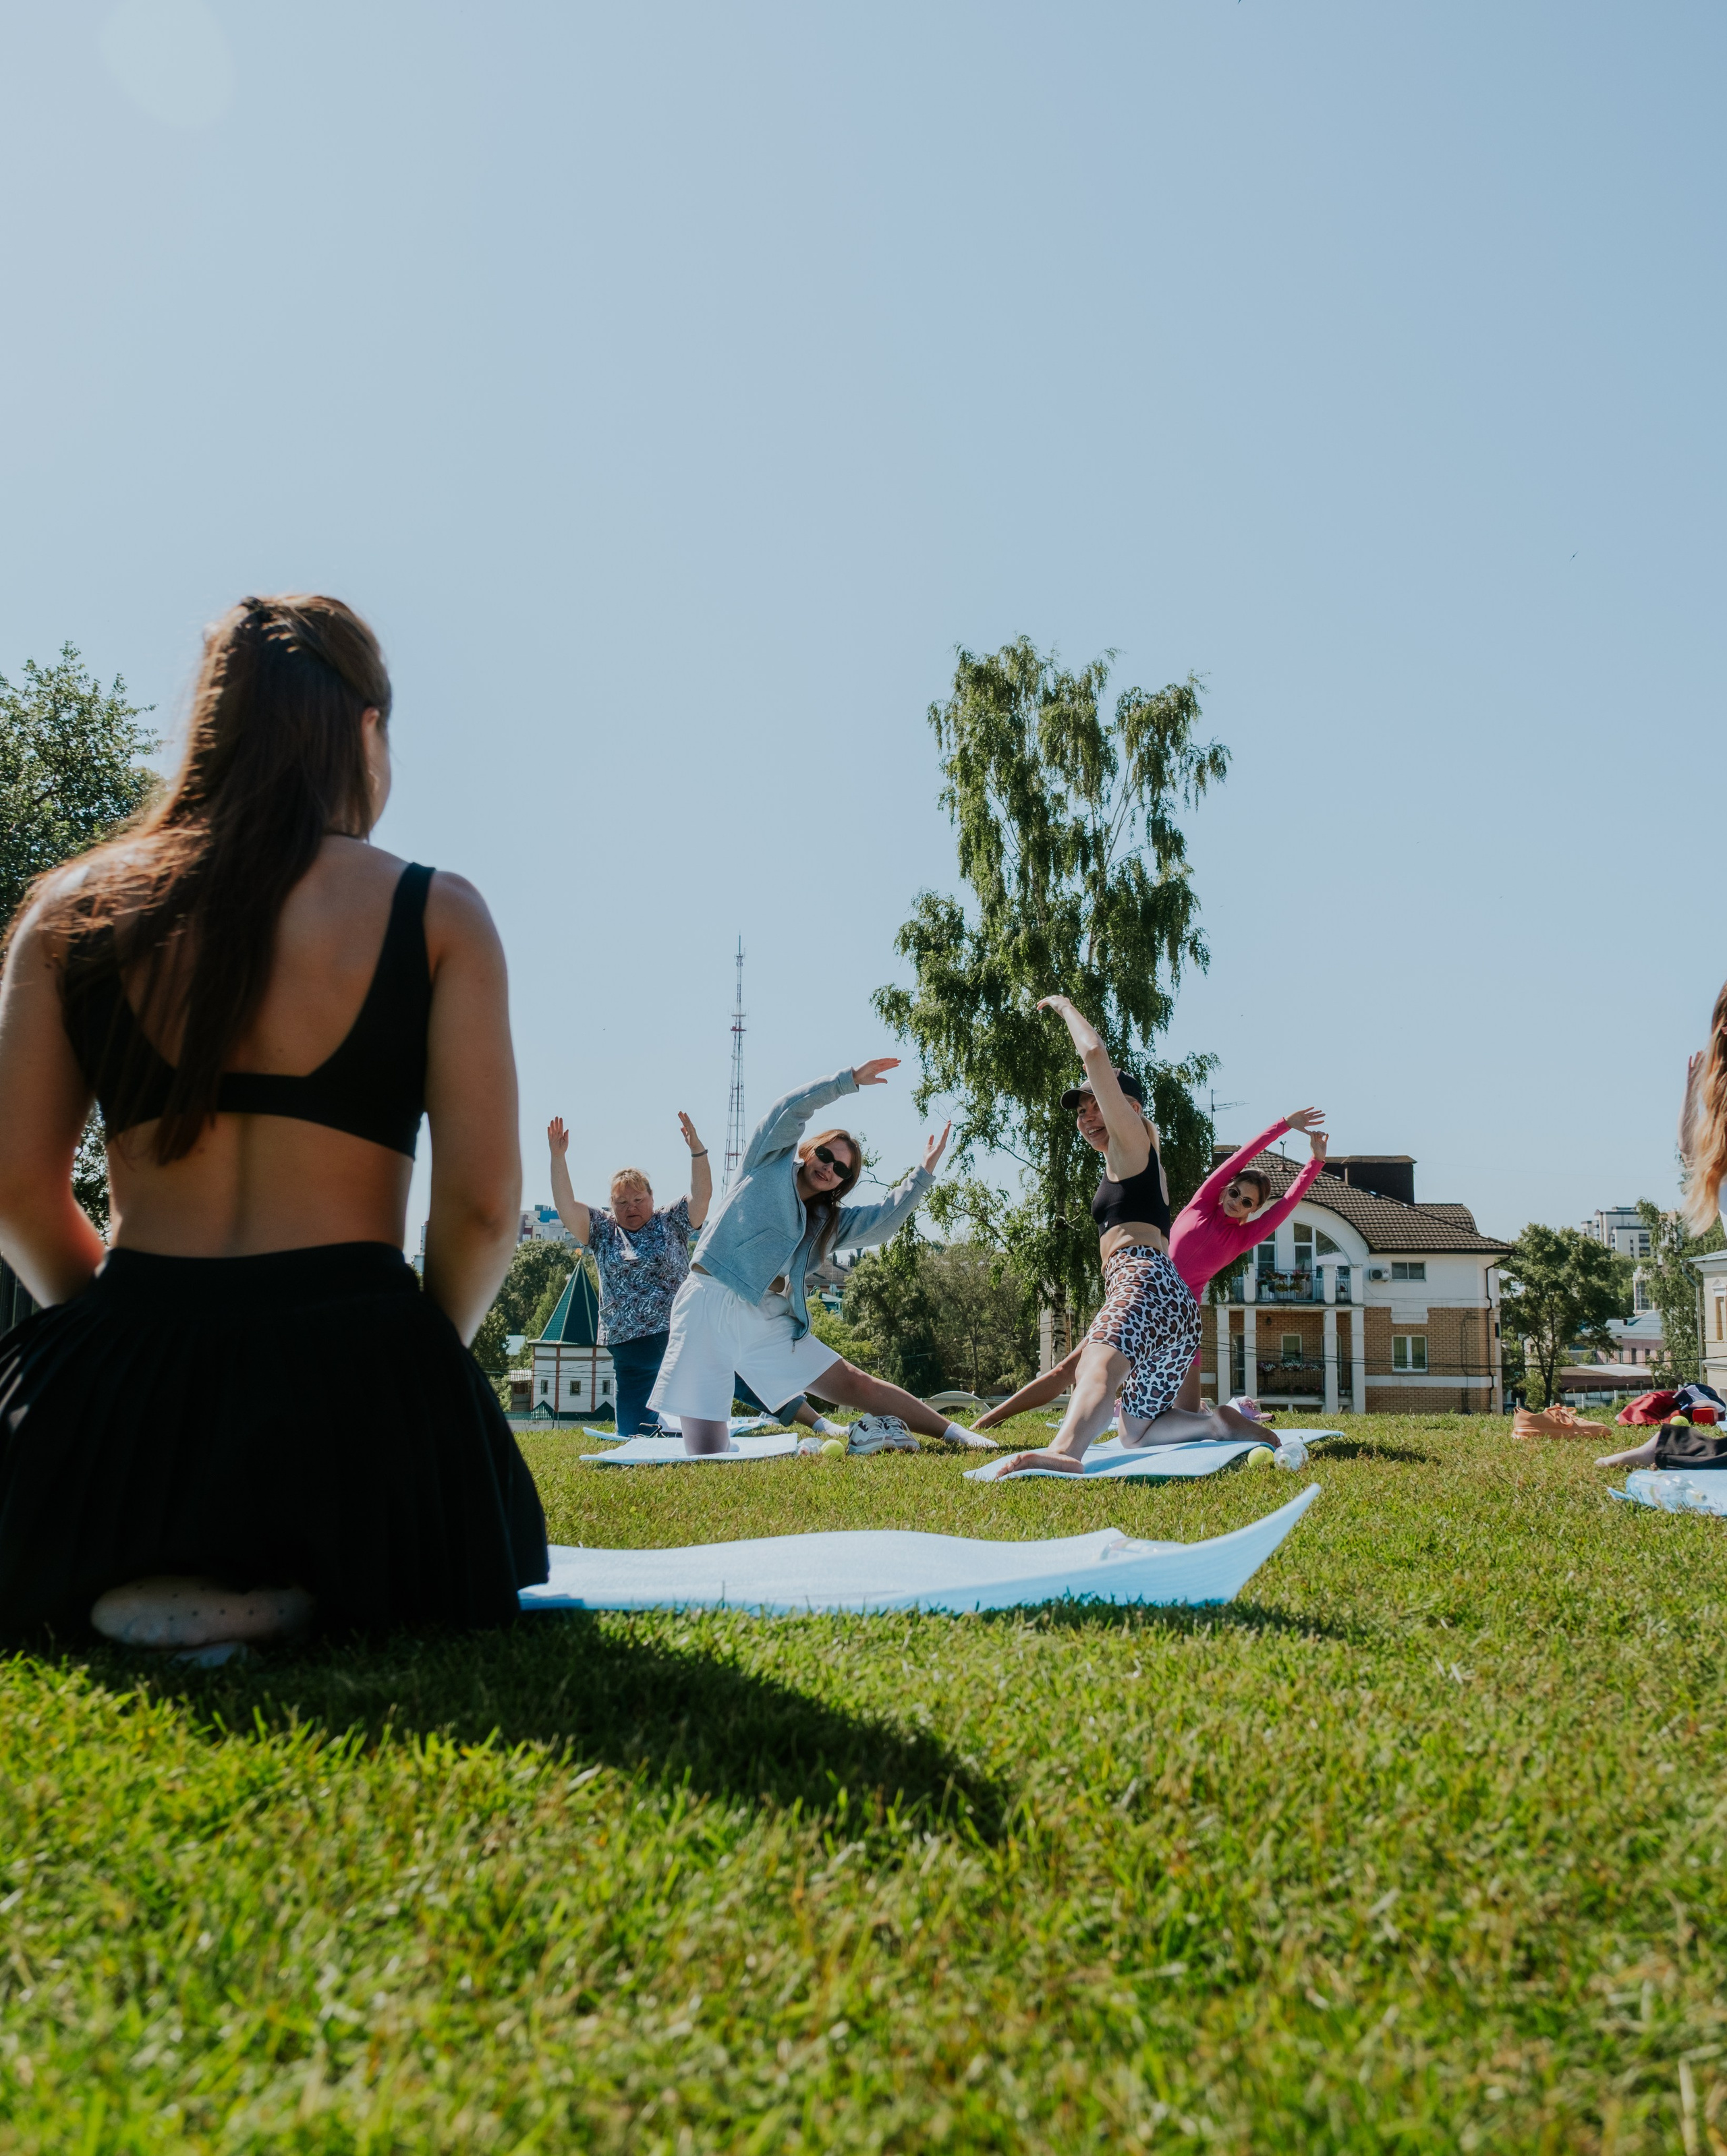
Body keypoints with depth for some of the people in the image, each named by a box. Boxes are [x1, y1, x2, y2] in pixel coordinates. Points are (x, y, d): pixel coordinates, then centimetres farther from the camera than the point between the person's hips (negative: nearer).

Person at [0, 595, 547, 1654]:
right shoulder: (438, 915, -2)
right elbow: (483, 1198, -8)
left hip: (123, 1383, 3)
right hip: (353, 1361, -2)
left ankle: (123, 1584, -2)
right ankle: (291, 1599, -3)